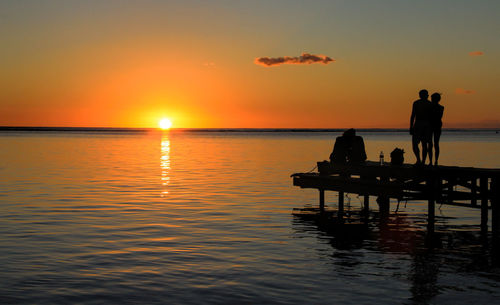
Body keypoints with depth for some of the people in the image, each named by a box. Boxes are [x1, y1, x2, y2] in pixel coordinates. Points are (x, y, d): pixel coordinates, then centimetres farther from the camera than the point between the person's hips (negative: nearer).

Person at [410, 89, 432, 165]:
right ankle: (423, 161, 5)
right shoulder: (430, 104, 8)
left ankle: (418, 160, -17)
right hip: (427, 125, 3)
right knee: (424, 144, 8)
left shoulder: (416, 103, -1)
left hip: (418, 125, -3)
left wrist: (411, 127, -3)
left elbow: (413, 115, -5)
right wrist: (431, 129, 15)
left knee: (415, 143, 0)